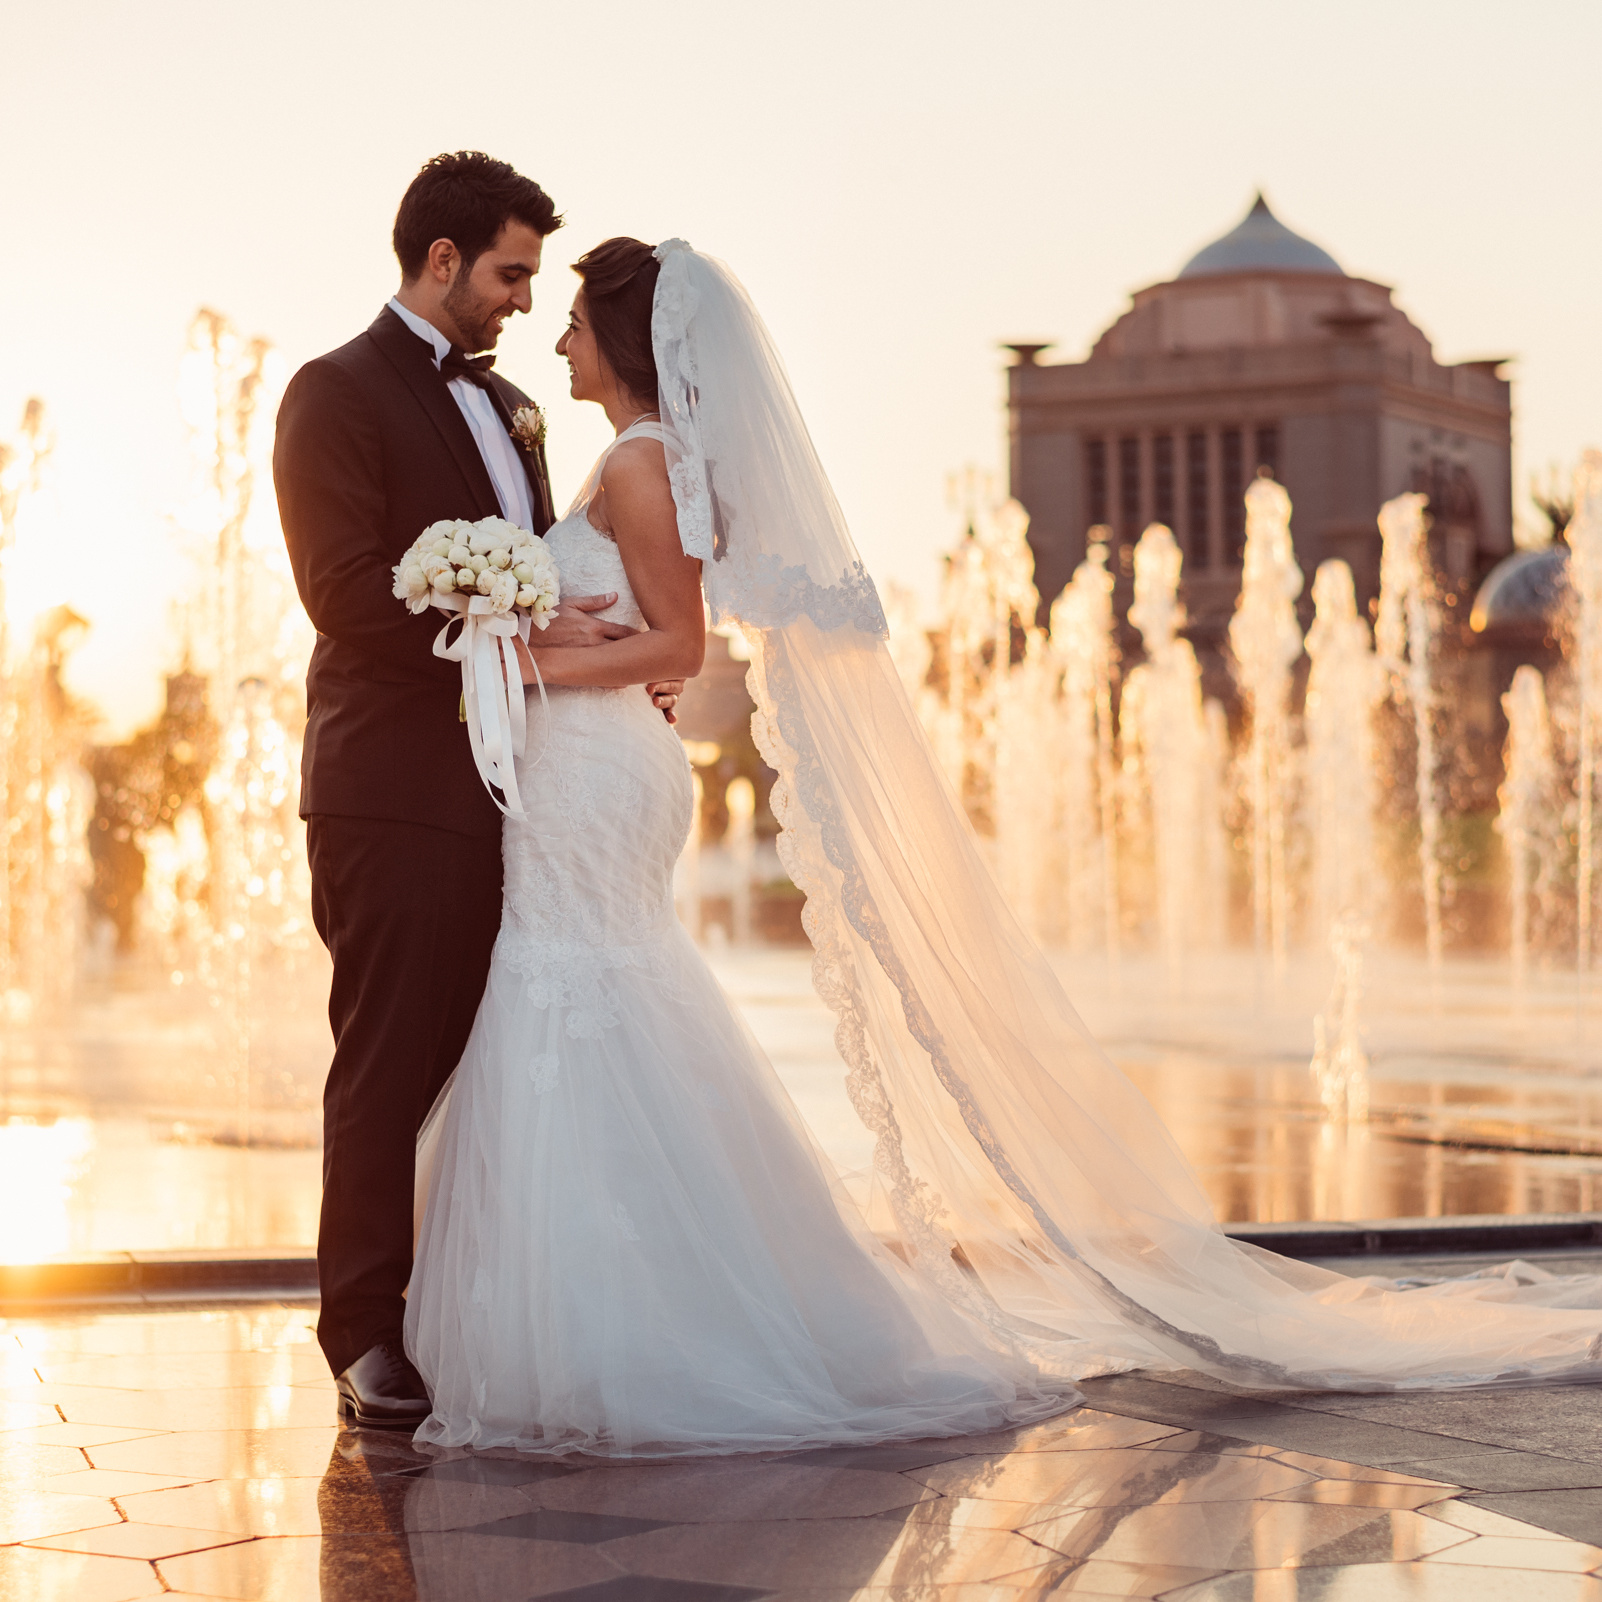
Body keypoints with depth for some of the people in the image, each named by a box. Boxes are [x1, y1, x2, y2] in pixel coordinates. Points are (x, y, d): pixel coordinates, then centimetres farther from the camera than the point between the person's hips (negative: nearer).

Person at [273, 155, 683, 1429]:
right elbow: (345, 591, -15)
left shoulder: (505, 406, 21)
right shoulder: (338, 393, -5)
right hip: (398, 791, -7)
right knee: (393, 1070, -3)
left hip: (508, 787, 7)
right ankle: (370, 1341, 5)